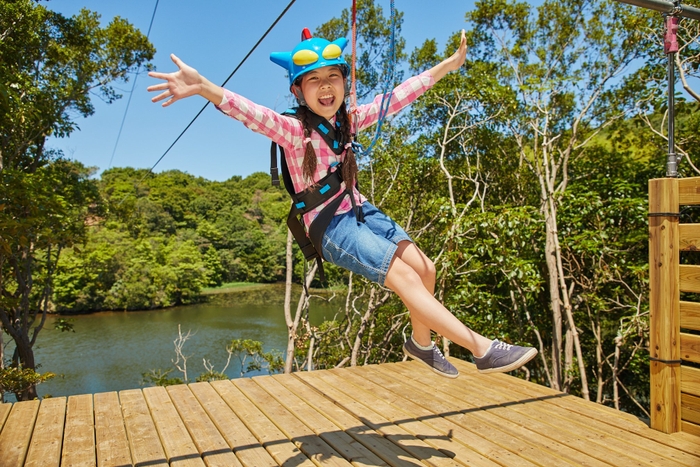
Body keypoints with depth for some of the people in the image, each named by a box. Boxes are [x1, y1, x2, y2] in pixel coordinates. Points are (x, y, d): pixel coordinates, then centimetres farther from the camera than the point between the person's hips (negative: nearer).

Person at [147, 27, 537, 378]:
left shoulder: (349, 120, 6)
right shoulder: (292, 129, -12)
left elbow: (397, 97, 12)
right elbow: (251, 113, -30)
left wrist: (446, 65, 16)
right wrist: (203, 87, -48)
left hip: (361, 211, 7)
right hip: (330, 225, -7)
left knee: (425, 268, 0)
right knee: (406, 279, -15)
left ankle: (422, 342, 22)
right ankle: (483, 350, -8)